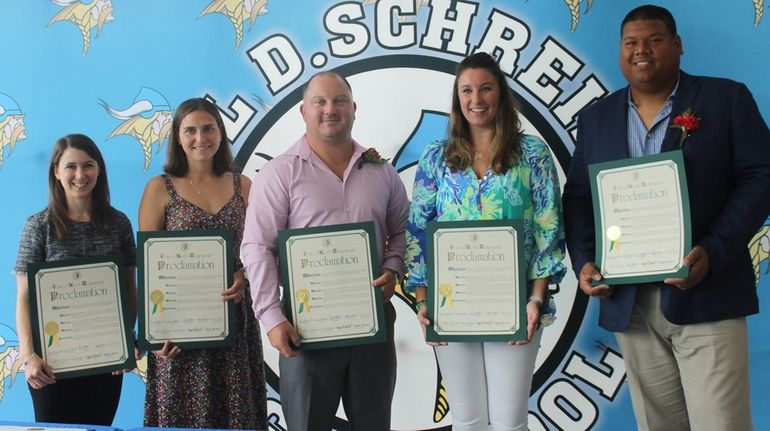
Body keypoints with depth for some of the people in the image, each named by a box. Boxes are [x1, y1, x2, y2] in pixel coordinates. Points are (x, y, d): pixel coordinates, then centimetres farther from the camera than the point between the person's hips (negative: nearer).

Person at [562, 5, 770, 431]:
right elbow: (577, 196, 15)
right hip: (628, 303, 3)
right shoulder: (596, 117, 14)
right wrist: (584, 262, -3)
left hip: (706, 296, -3)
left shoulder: (726, 98, 3)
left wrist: (713, 252, -17)